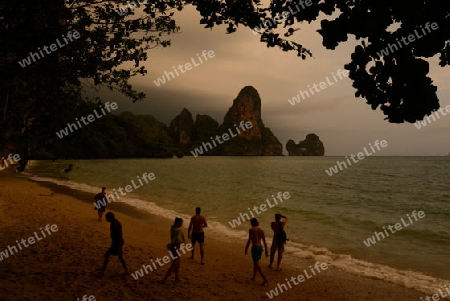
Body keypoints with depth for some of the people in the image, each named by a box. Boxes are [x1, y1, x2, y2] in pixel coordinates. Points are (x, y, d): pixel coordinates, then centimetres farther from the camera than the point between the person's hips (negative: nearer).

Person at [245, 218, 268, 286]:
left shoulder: (251, 230, -11)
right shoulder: (261, 230, 6)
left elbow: (249, 240, -13)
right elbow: (264, 241, 5)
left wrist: (246, 249, -2)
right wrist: (266, 251, 9)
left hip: (255, 248, -7)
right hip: (260, 247, 7)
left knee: (257, 264, -2)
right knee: (255, 262, 25)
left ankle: (265, 279, -11)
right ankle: (253, 277, 36)